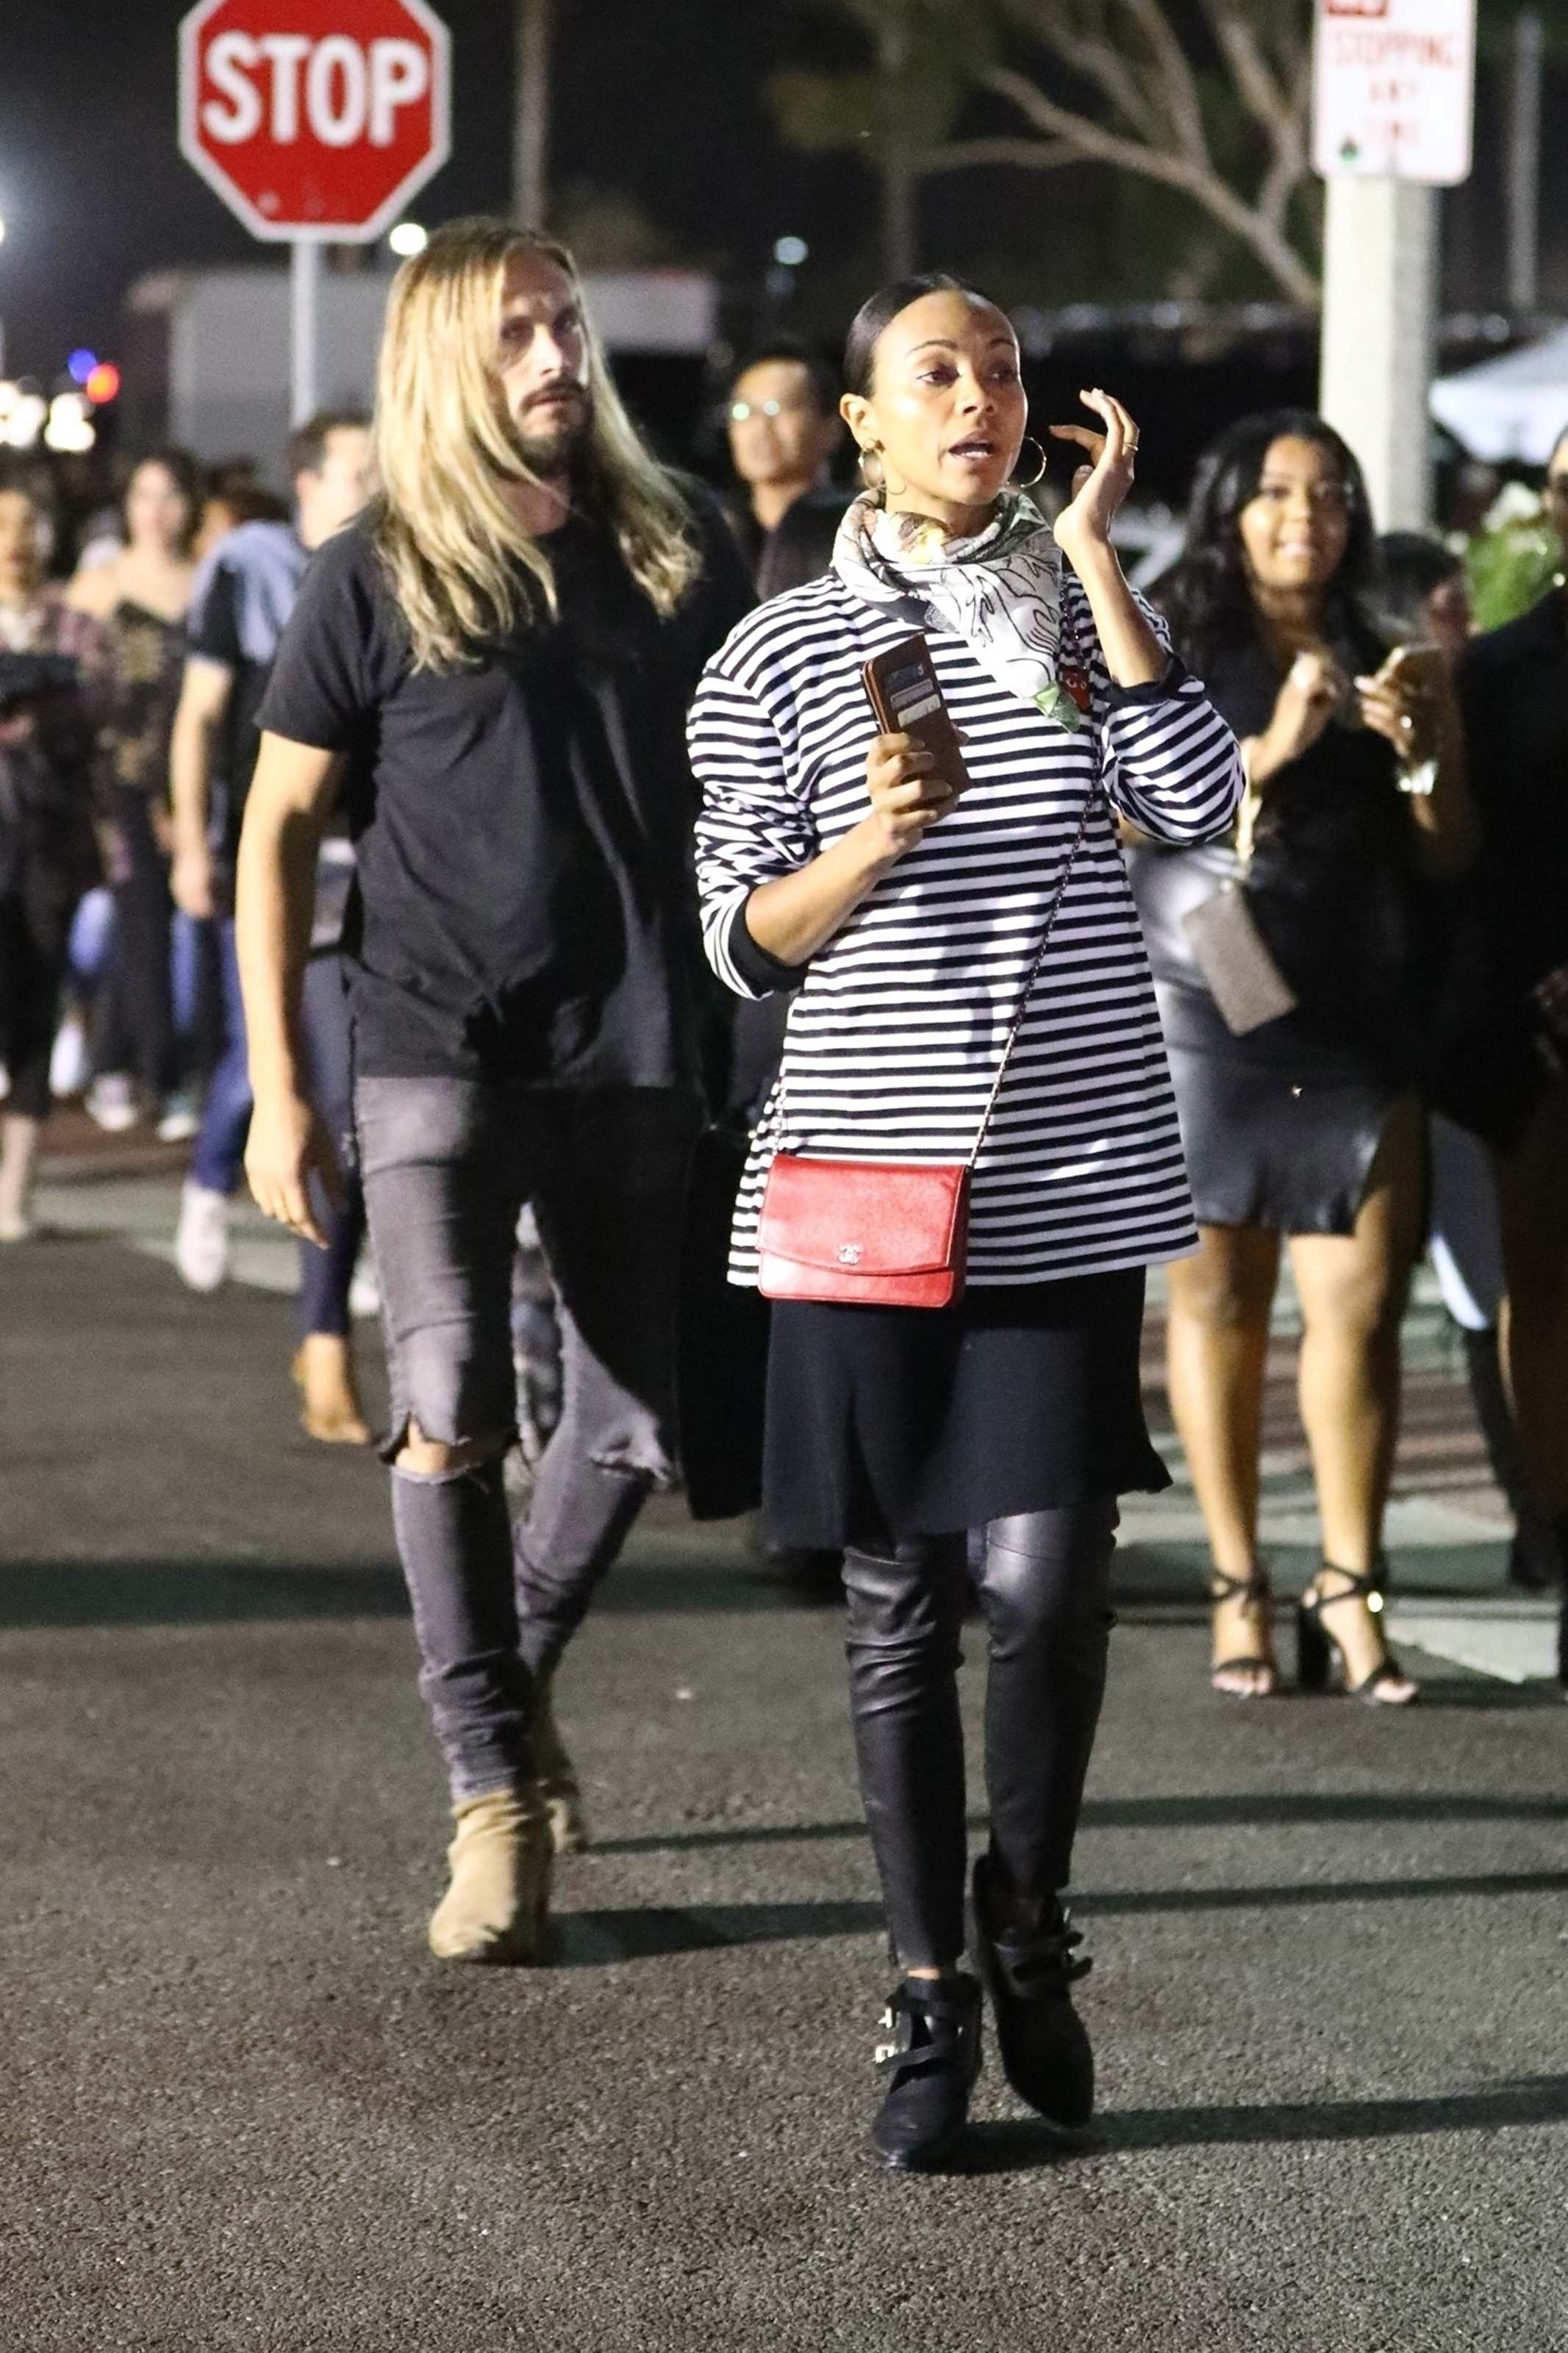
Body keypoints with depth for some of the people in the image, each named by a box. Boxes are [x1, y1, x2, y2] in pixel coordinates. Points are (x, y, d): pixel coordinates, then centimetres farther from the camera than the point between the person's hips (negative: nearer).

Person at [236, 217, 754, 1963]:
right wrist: (275, 1085, -4)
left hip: (639, 1056, 3)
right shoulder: (379, 576, -3)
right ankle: (493, 1796, -5)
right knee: (450, 1415, -15)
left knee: (640, 1424, 7)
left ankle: (515, 1676, 34)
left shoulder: (680, 547, 5)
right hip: (437, 1051, -3)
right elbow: (278, 824, 2)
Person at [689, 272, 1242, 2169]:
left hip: (1066, 1173, 0)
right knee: (899, 1600, 3)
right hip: (865, 1167, 0)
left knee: (1046, 1577, -8)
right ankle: (930, 1997, 14)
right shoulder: (782, 653, 5)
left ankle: (1028, 1919, 17)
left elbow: (1199, 801, -10)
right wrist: (871, 845, -16)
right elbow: (742, 941, 3)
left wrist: (1090, 549, -9)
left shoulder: (1080, 609, 8)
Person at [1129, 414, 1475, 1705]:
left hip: (1360, 1019, 2)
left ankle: (1351, 1587, -4)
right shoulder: (1171, 661, 9)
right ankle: (1238, 1587, 3)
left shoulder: (1392, 669, 16)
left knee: (1359, 1303, -7)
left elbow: (1450, 858, 14)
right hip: (1209, 1008, -2)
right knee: (1218, 1295, -1)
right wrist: (1271, 749, -17)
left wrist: (1418, 755, -5)